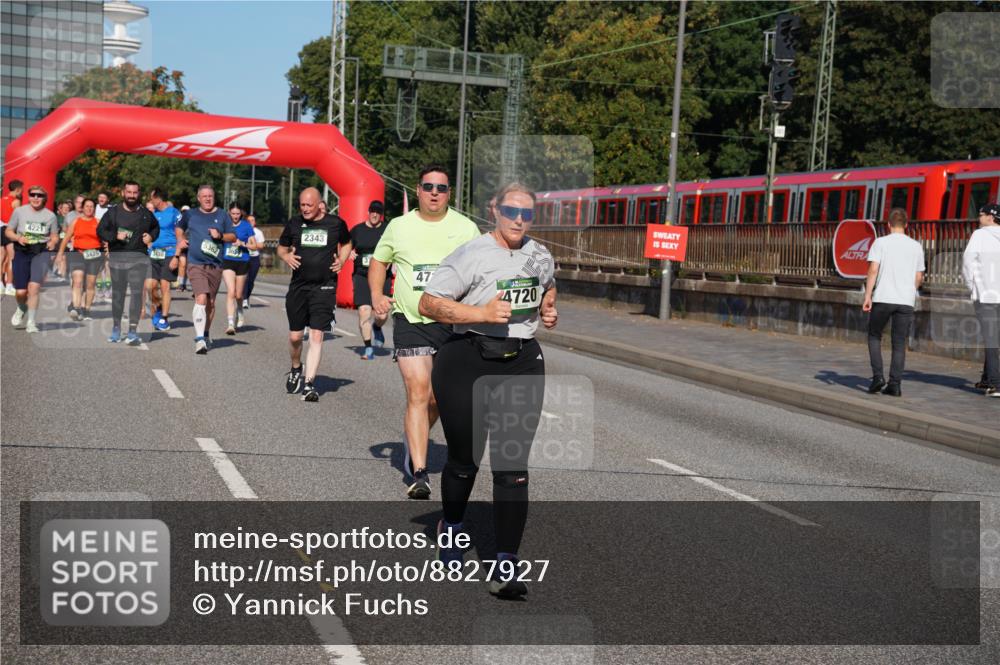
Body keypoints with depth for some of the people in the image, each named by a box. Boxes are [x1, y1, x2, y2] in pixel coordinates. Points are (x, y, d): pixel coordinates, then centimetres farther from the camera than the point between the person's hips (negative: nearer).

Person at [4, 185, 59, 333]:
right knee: (20, 292, 1)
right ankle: (22, 309, 37)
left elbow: (55, 236, 11)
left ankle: (31, 321, -8)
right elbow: (8, 231, 8)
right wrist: (18, 238, -13)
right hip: (22, 252, 1)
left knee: (34, 286, -18)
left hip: (41, 253, -1)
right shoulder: (19, 211, 3)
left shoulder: (50, 215, 3)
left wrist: (52, 242, -12)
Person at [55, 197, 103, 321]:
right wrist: (60, 254, 8)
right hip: (78, 254, -1)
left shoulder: (98, 222, 8)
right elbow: (66, 238, 11)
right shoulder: (76, 221, 8)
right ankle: (75, 308, -26)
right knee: (77, 281, -16)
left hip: (94, 255, 1)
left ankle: (86, 310, 14)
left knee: (90, 284, 4)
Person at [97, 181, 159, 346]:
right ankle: (116, 328, 21)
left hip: (138, 258, 0)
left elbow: (156, 227, 27)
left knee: (137, 292, -10)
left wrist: (151, 236, 6)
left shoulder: (145, 213, 10)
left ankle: (133, 331, -9)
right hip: (117, 257, 0)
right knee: (117, 293, 8)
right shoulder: (113, 212, 6)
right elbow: (100, 230, 5)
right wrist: (115, 236, -11)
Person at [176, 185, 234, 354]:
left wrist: (220, 235, -9)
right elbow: (179, 228, 27)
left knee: (211, 302, 12)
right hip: (196, 264, -2)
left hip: (215, 265, 2)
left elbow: (233, 237, 9)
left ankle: (206, 334, 32)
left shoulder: (222, 215, 9)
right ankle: (199, 339, -24)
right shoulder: (190, 214, 9)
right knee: (201, 298, -19)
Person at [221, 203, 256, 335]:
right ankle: (230, 324, -18)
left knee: (239, 295, 11)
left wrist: (242, 243, -15)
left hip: (242, 262, 0)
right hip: (228, 262, 0)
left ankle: (239, 312, 44)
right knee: (231, 292, -15)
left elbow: (254, 245, 0)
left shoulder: (246, 226, 0)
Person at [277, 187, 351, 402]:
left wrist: (341, 260, 1)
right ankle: (295, 369, 36)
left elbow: (346, 243, 20)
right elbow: (281, 248, 17)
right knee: (295, 336, 8)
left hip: (325, 287, -2)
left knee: (317, 336, -9)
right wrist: (287, 257, -5)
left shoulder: (336, 223, 1)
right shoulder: (294, 223, 4)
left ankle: (309, 384, -7)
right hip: (298, 287, 2)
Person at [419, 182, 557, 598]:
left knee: (513, 466, -5)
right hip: (467, 361, -3)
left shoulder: (540, 256, 11)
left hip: (522, 365, 4)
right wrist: (483, 313, -21)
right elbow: (428, 303, -13)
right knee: (464, 459, 11)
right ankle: (451, 527, 43)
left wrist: (548, 309, 12)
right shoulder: (471, 255, -8)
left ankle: (505, 568, -3)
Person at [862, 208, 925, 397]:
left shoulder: (880, 242, -1)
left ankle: (878, 376, 1)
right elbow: (919, 278, 12)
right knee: (899, 343, 6)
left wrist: (867, 296, -7)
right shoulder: (916, 246, 9)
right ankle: (894, 384, 2)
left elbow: (873, 270, -9)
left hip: (883, 298, -2)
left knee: (874, 336, 14)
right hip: (906, 301, 2)